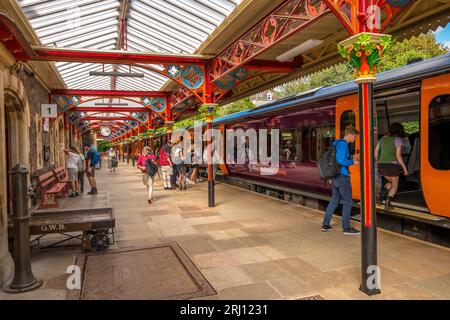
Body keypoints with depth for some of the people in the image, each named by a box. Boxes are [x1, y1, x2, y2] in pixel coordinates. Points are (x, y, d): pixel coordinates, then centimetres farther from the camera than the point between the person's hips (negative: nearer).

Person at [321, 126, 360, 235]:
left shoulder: (338, 143, 15)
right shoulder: (343, 144, -15)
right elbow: (341, 161, -25)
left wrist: (352, 159, 15)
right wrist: (353, 162, -10)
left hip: (335, 176, 10)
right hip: (342, 176, -10)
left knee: (334, 200, 15)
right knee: (347, 202, 1)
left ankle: (325, 224, 19)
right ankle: (346, 228, 9)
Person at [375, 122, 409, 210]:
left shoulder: (383, 138, 11)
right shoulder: (397, 140, -6)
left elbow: (376, 152, 13)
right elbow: (398, 155, -13)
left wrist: (378, 163, 25)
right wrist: (405, 168, -8)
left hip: (382, 165, 5)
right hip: (392, 165, -5)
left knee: (391, 182, 28)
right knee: (395, 186, 16)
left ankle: (381, 194, 4)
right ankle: (387, 203, 1)